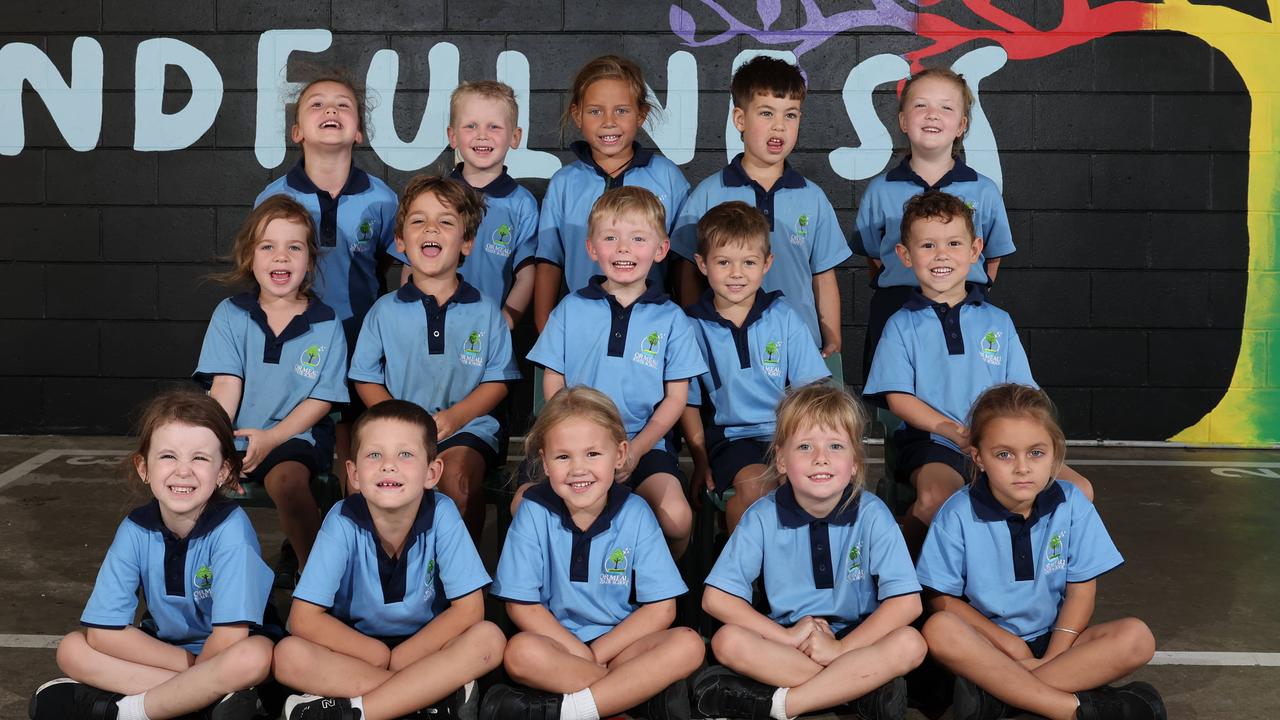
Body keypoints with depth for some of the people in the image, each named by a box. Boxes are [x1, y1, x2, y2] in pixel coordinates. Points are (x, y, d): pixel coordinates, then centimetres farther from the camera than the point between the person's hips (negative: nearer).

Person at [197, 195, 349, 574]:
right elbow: (225, 384, -3)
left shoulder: (326, 324, 2)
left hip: (294, 434, -2)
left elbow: (322, 398, -1)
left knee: (287, 481, -32)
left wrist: (271, 438, -14)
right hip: (234, 433, 2)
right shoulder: (230, 314, 6)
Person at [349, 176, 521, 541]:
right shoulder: (385, 311, 11)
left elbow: (498, 380, 6)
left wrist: (456, 416, -11)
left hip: (467, 427, -1)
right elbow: (366, 378, 12)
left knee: (457, 474, -33)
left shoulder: (485, 312, 8)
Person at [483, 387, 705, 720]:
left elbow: (660, 609, -5)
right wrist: (584, 656, -15)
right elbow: (521, 605, -7)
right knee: (520, 652, -33)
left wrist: (596, 653, -14)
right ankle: (647, 691, -24)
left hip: (622, 640, 1)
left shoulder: (635, 513, -6)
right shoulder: (534, 511, -8)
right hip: (556, 642, -1)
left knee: (688, 645, -25)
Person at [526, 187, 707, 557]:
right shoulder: (571, 310, 8)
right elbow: (553, 384, 8)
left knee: (676, 518, -26)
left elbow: (676, 397, 5)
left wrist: (636, 449, -9)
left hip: (644, 444, -1)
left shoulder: (671, 318, 6)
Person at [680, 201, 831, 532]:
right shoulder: (693, 327, 3)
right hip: (729, 436, -2)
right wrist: (701, 461, -4)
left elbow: (811, 388, 6)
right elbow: (688, 403, 7)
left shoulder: (784, 317, 7)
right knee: (755, 484, -32)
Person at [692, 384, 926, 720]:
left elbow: (907, 602, -15)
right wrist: (786, 636, -16)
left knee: (910, 644, -29)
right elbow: (716, 597, -8)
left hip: (858, 640, -1)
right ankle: (861, 688, -24)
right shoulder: (763, 517, -7)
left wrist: (841, 648, -22)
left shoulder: (872, 515, -10)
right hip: (786, 638, 1)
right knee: (727, 641, -27)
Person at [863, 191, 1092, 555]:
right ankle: (900, 555, -6)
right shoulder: (902, 326, 6)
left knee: (1078, 490, -15)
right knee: (937, 497, -36)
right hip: (931, 443, -4)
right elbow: (898, 396, -4)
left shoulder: (998, 322, 15)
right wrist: (954, 431, -19)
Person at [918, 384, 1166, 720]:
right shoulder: (958, 515, -10)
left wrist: (1051, 657, -17)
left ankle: (994, 691, -29)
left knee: (1137, 637, -22)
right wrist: (1011, 646, -17)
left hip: (1054, 641, 2)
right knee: (939, 630, -33)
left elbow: (1081, 591, -4)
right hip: (989, 641, -2)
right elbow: (943, 598, -8)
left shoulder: (1072, 505, -5)